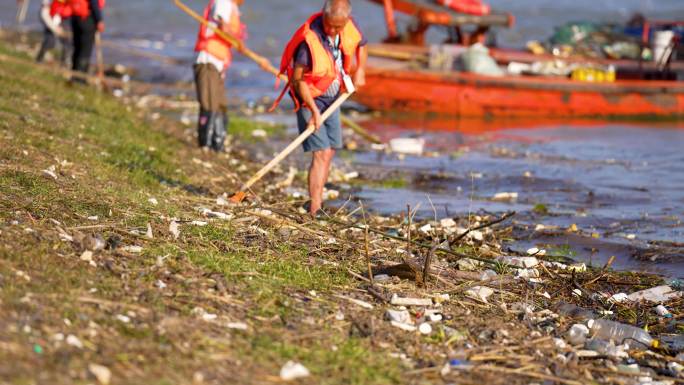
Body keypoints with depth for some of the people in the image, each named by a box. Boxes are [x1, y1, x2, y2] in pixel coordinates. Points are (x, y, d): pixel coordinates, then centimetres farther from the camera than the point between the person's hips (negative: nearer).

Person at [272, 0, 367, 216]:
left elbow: (361, 44, 14)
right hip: (310, 98, -7)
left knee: (330, 151, 12)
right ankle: (315, 209, -16)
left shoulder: (349, 25, -10)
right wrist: (314, 111, -26)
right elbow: (298, 80, -24)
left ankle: (317, 201, 24)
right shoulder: (310, 39, -29)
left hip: (332, 98, 7)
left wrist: (360, 70, 0)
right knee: (322, 153, -15)